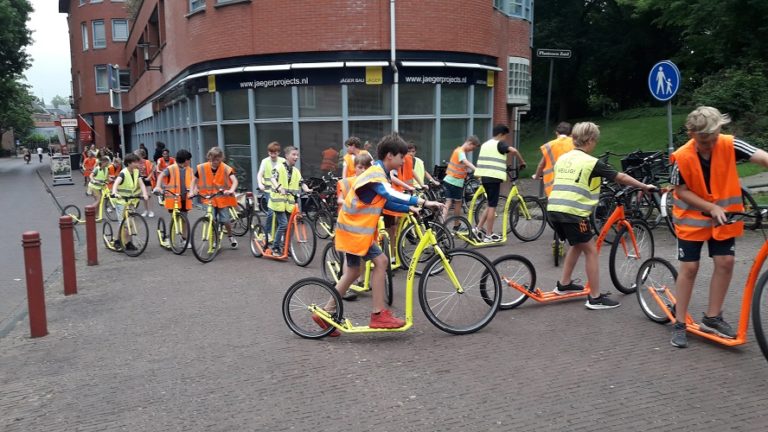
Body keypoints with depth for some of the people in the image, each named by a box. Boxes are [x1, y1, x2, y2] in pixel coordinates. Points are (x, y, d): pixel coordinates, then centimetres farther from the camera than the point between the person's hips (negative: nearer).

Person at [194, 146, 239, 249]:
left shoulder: (226, 168, -12)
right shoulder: (202, 168, -5)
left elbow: (234, 181, -23)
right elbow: (195, 181, 8)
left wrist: (231, 190, -41)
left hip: (223, 198, -1)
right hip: (209, 198, 2)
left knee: (226, 220, -6)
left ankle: (230, 237, 24)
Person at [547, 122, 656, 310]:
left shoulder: (562, 159, 16)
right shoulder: (592, 162, -3)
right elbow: (621, 177, 3)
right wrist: (645, 186, 15)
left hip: (553, 208, 7)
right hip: (573, 212, -7)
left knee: (578, 244, 26)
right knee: (591, 251, 5)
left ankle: (564, 284, 32)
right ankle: (595, 298, 8)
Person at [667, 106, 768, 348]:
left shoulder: (729, 146, -18)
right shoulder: (682, 158, -22)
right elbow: (681, 191, -11)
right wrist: (711, 208, -21)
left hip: (723, 217, 2)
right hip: (692, 218, -2)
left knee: (725, 262, -3)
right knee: (689, 267, -2)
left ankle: (712, 318, 12)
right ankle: (679, 324, 8)